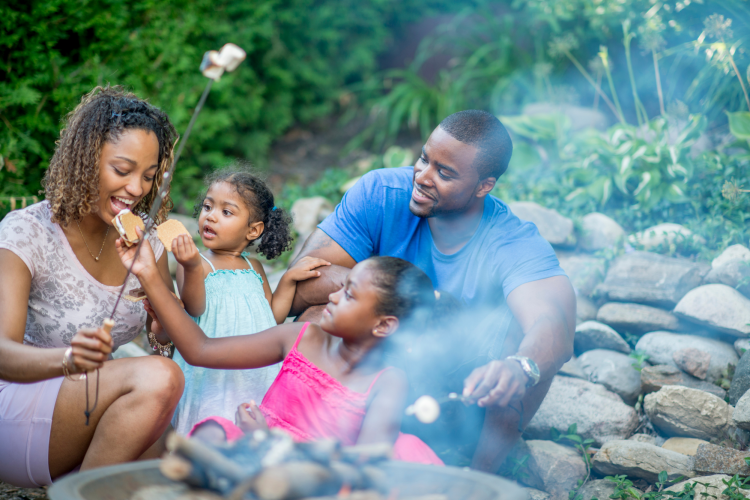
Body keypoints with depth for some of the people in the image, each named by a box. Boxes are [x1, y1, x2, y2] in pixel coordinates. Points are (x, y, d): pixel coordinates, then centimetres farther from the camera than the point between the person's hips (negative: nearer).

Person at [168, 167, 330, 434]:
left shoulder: (254, 268, 14)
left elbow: (272, 318, 17)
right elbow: (194, 307, -18)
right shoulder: (194, 262, -2)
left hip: (254, 372, 5)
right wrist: (191, 267, -35)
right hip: (211, 373, -4)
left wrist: (289, 279, 8)